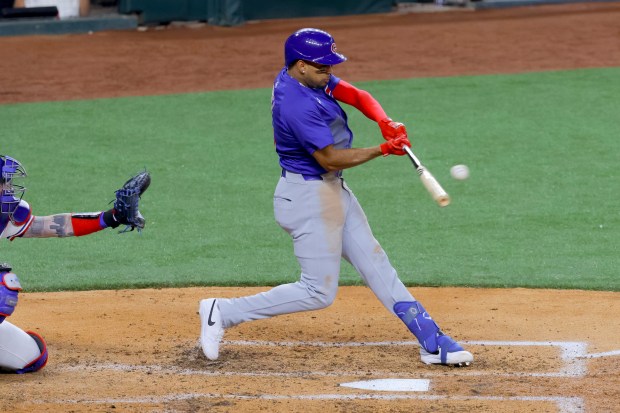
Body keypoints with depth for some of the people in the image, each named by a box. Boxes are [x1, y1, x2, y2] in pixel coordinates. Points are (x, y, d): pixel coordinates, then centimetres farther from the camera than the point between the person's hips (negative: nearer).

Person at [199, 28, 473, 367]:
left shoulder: (310, 77, 2)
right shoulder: (296, 105, -28)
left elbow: (355, 95, 5)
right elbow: (331, 159, -25)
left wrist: (384, 121, -15)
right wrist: (383, 149, -18)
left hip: (333, 190, 10)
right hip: (309, 197, -10)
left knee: (374, 263, 10)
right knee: (318, 292, -4)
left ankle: (432, 342, 13)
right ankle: (223, 313, 2)